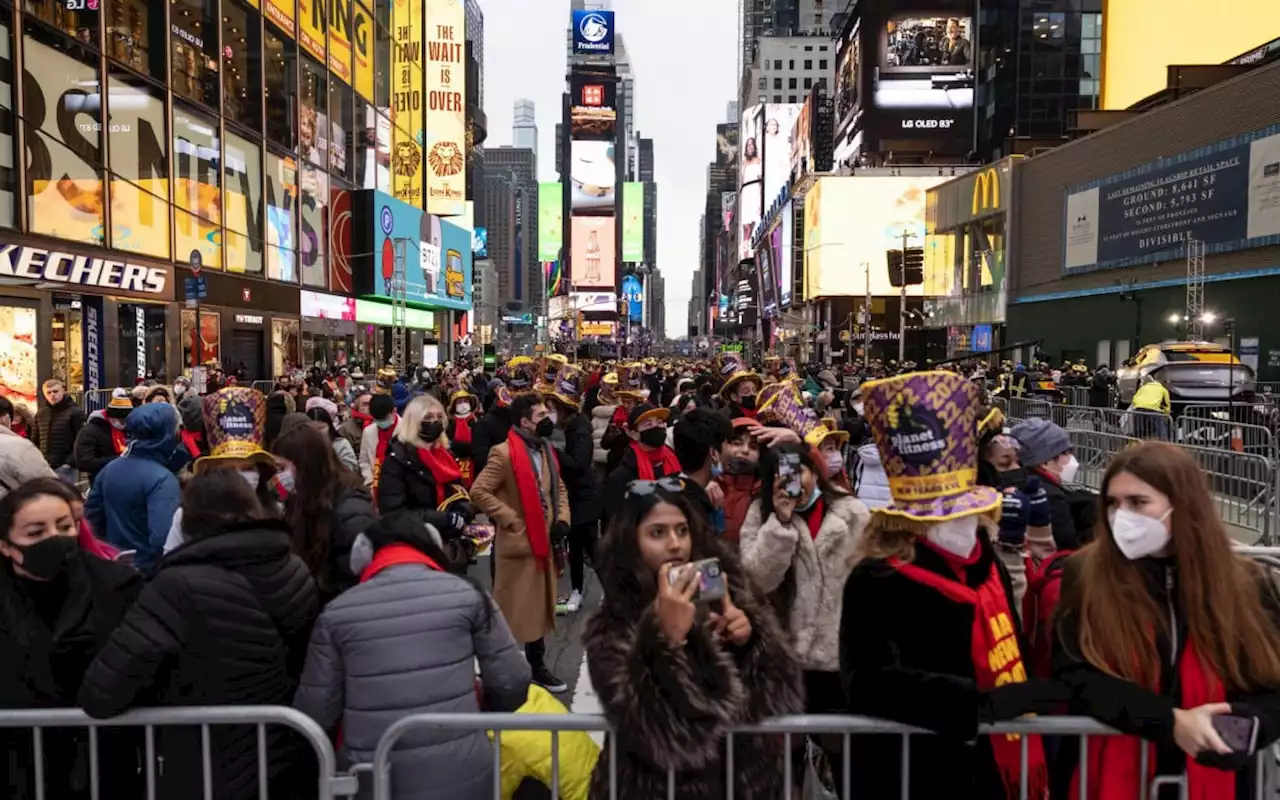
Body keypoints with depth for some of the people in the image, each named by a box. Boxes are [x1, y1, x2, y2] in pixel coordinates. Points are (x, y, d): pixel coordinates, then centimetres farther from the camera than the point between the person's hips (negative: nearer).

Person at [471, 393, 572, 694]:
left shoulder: (545, 450, 9)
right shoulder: (505, 453, -16)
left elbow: (559, 488, 19)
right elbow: (479, 491, -20)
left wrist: (562, 518, 4)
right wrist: (510, 520, -18)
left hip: (542, 541, 8)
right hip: (517, 543, -8)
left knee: (539, 607, 16)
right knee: (513, 610, 1)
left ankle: (538, 667, 28)